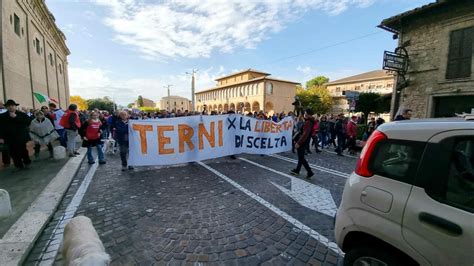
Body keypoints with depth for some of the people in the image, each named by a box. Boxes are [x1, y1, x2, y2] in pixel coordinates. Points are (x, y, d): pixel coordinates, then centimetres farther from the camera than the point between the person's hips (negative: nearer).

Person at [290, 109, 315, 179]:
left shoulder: (308, 122, -21)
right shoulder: (310, 121, 10)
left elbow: (305, 134, -27)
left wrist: (298, 143, -25)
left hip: (302, 142, -10)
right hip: (304, 142, 10)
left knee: (301, 158, -2)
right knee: (301, 157, 17)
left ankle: (309, 172, 0)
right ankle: (297, 170, 29)